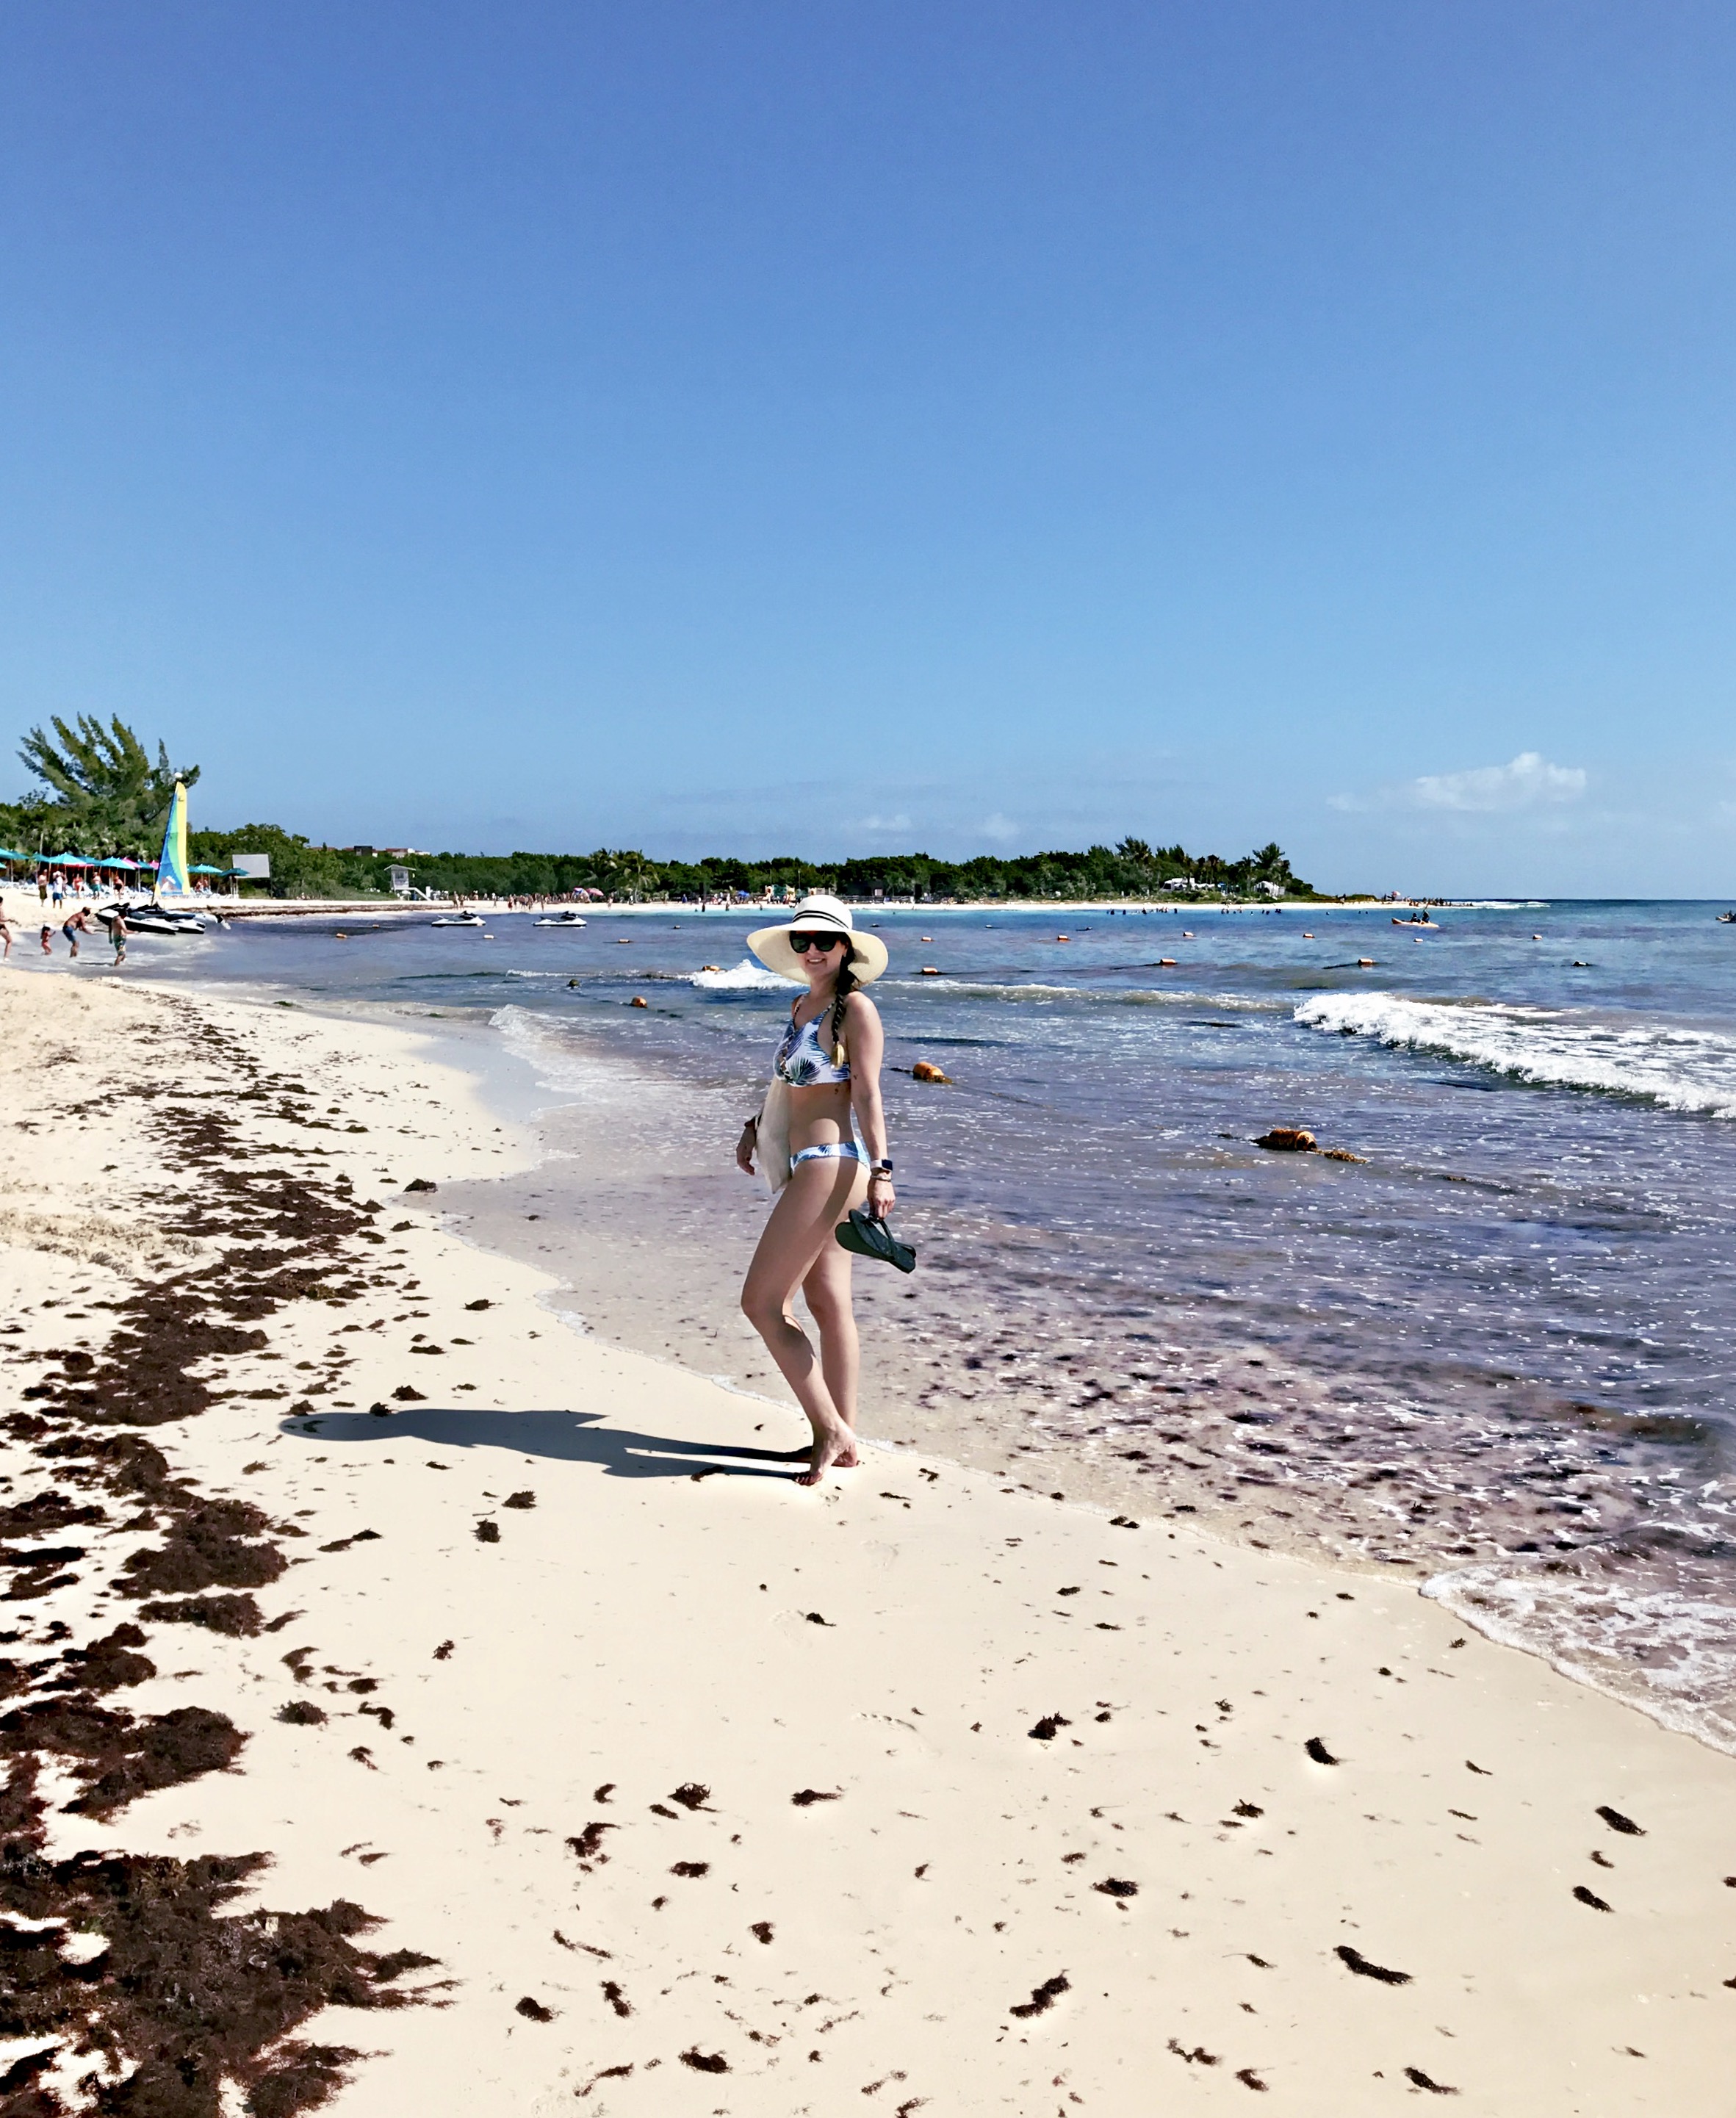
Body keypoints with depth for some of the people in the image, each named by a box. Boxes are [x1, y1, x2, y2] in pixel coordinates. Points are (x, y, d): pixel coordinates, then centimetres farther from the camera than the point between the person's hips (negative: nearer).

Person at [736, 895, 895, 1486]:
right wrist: (755, 1125, 26)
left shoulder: (855, 1008, -9)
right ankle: (845, 1441, 18)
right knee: (828, 1304, 11)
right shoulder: (801, 1005, 16)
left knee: (761, 1303, -7)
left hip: (830, 1165, -10)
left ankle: (831, 1430, -1)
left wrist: (880, 1172, -19)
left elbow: (867, 1094, -15)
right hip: (809, 1167, 10)